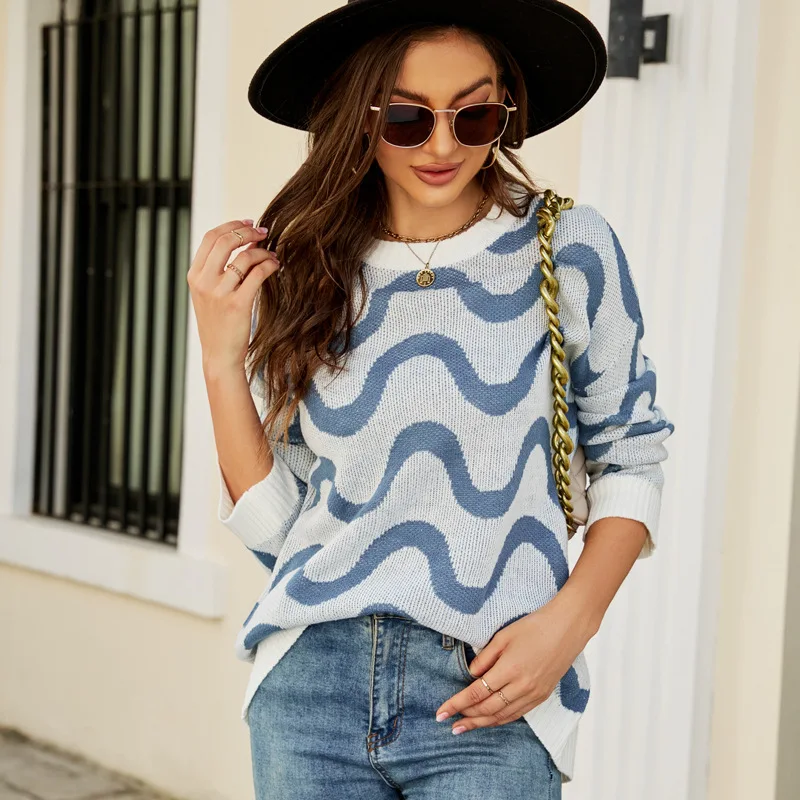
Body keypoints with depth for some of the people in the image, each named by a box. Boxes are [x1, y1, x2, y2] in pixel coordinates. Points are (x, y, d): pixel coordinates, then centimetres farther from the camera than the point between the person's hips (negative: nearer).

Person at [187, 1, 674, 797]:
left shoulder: (568, 248, -3)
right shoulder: (302, 275, 2)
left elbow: (629, 461, 4)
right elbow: (272, 521, 3)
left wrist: (569, 619, -9)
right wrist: (222, 357, -7)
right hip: (311, 684, 2)